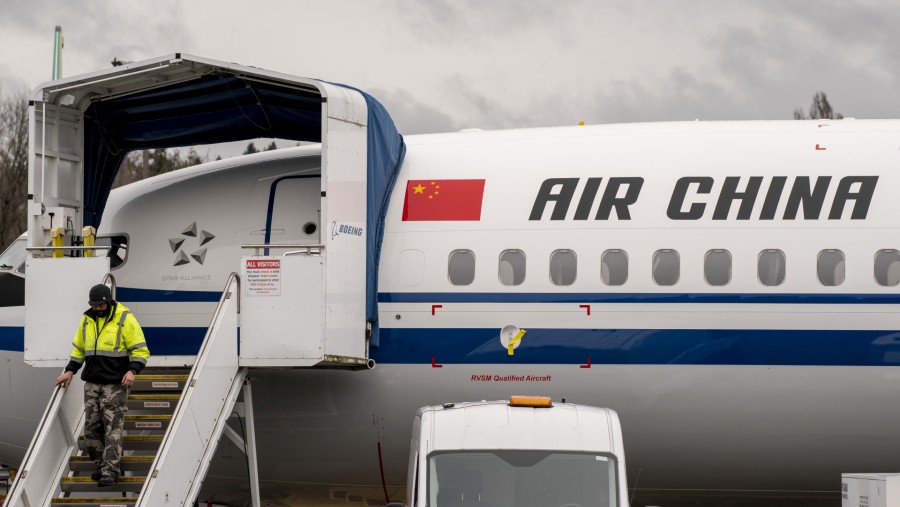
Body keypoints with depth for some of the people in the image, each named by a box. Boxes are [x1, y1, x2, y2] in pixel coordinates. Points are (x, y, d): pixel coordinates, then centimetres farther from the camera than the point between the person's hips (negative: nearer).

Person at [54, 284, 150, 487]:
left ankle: (110, 471, -8)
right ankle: (101, 464, 17)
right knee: (92, 426, 5)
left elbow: (140, 350, -7)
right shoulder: (87, 320, 10)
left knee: (112, 428, -8)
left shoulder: (125, 319, -7)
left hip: (115, 384, -6)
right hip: (92, 383, 6)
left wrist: (132, 371, -22)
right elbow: (79, 348, 22)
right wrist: (70, 371, 11)